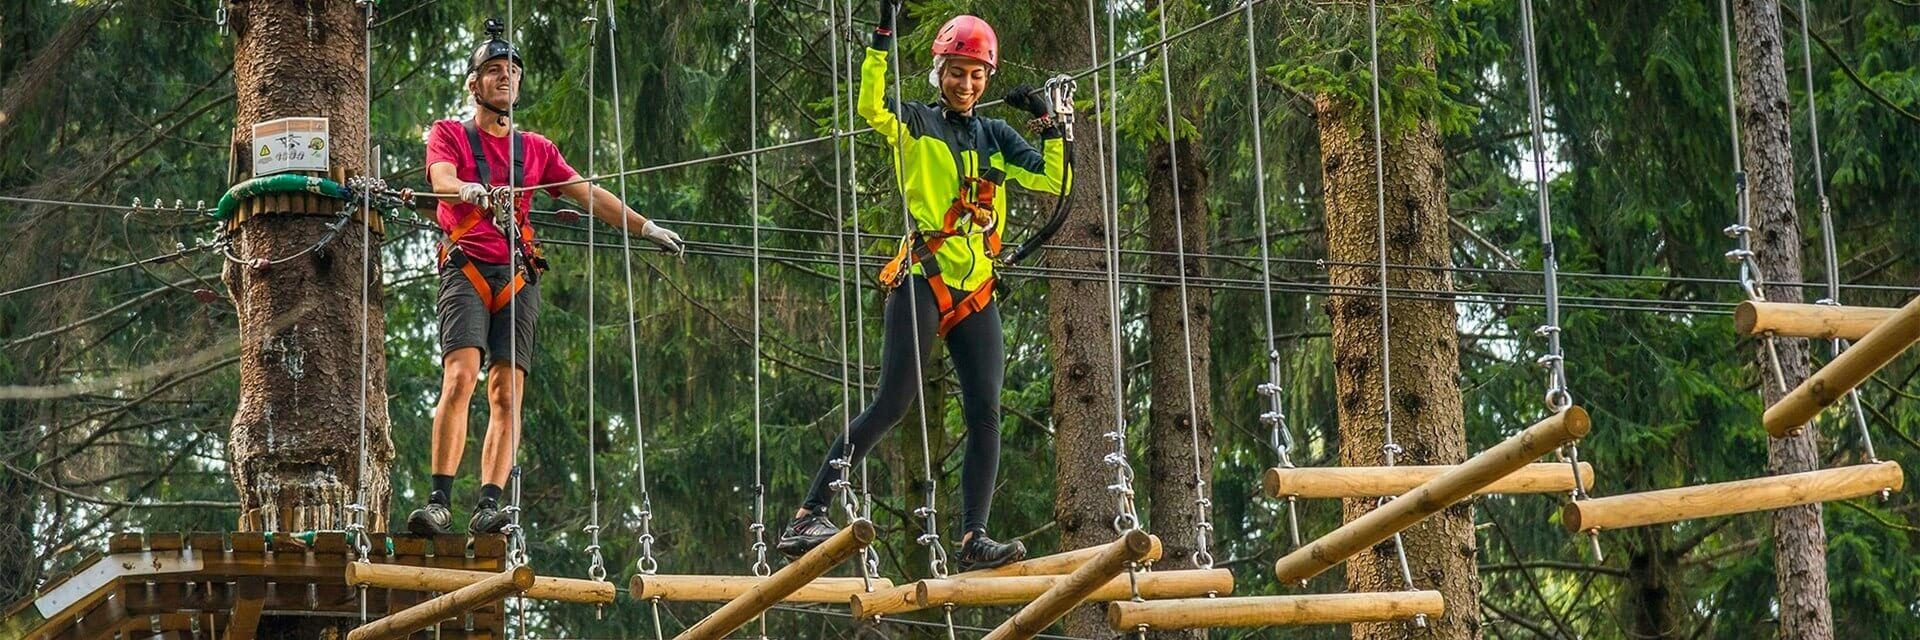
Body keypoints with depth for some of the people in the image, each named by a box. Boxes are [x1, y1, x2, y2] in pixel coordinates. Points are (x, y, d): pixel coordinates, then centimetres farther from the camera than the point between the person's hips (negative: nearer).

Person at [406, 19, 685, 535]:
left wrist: (645, 227, 13)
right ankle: (439, 501, -24)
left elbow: (589, 194, 22)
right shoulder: (449, 135, 12)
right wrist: (471, 190, -31)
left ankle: (489, 506, -15)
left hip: (518, 277, 4)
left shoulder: (536, 149, 23)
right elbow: (442, 181, -8)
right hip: (467, 269, -3)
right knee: (460, 377, -20)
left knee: (507, 392, -9)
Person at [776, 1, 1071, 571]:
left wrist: (1048, 124, -2)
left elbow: (1055, 182, 12)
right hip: (922, 282, -5)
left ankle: (973, 540, -5)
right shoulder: (915, 124, 3)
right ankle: (808, 518, -11)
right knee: (892, 406, -12)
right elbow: (872, 107, -18)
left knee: (986, 413, -6)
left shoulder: (995, 137, 17)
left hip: (977, 294, 5)